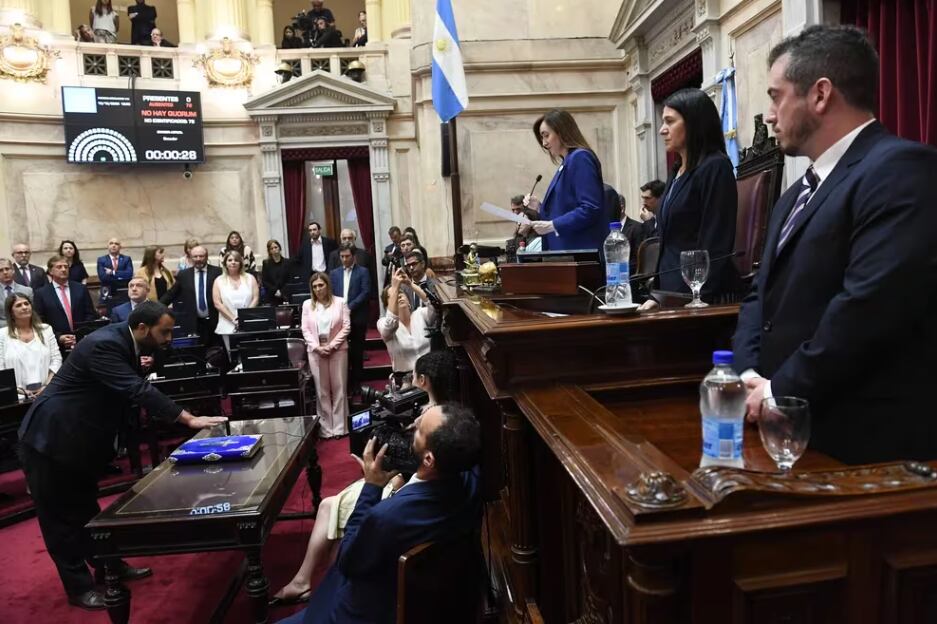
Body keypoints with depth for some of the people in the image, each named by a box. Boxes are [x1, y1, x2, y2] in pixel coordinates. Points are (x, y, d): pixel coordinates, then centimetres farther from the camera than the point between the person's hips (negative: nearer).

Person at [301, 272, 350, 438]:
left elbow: (346, 327, -3)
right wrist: (317, 347, -10)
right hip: (316, 351, 1)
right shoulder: (307, 304, 7)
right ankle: (326, 428, 10)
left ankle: (339, 427, 10)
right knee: (322, 390, 4)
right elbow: (305, 330, 4)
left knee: (338, 388, 2)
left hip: (338, 349, -1)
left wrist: (332, 345, -11)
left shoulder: (340, 302, 1)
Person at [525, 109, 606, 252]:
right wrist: (540, 207, 8)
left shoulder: (580, 158, -10)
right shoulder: (566, 164, 17)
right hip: (565, 249, 9)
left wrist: (552, 225, -18)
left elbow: (591, 209, -20)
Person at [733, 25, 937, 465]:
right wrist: (750, 375, -3)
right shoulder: (797, 194, 17)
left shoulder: (901, 169, -14)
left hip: (865, 440, -8)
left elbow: (868, 305, -26)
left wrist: (781, 391, -16)